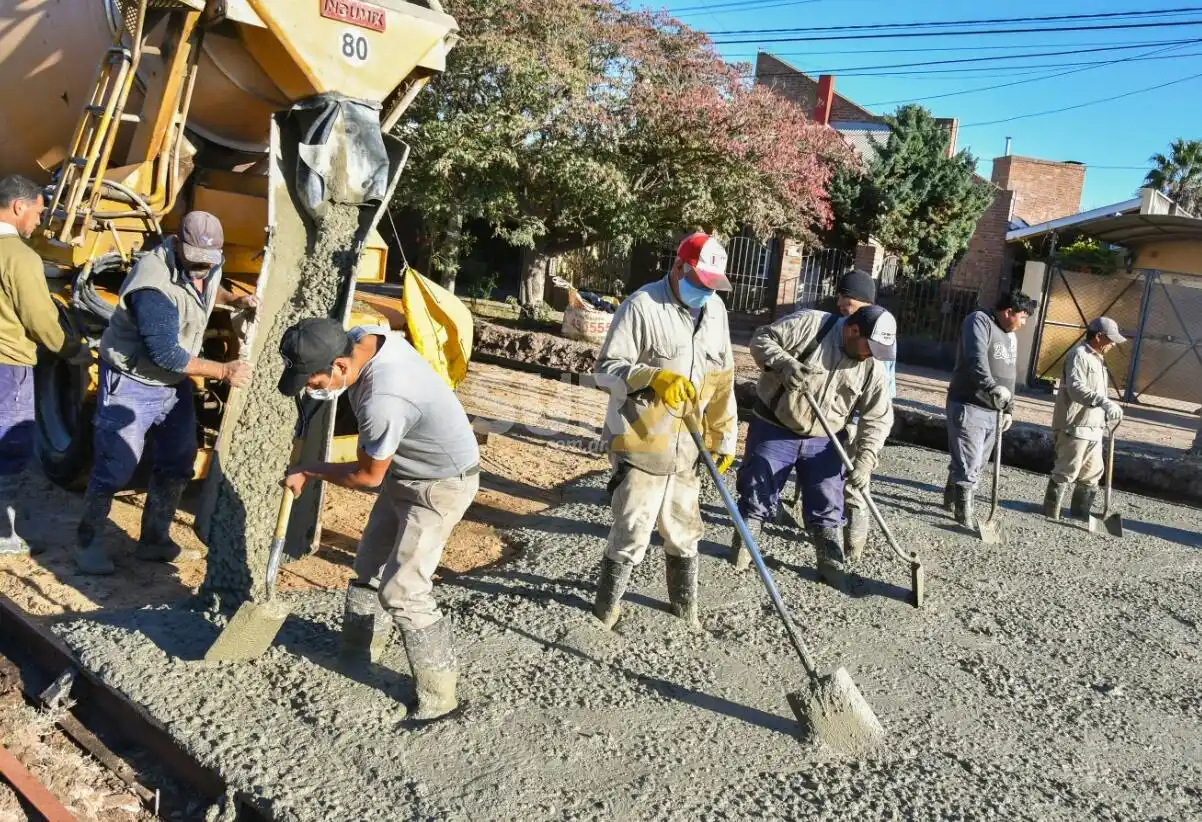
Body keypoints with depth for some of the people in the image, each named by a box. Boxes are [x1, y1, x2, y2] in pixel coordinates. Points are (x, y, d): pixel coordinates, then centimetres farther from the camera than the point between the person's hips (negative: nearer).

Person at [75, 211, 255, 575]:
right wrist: (224, 371, -26)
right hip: (132, 382, -8)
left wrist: (235, 301, 1)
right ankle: (88, 541, 19)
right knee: (116, 466, -1)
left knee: (177, 464, 12)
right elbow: (166, 353, -30)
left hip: (174, 381, 8)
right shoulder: (156, 287, -32)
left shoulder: (208, 266, -6)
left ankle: (154, 541, 26)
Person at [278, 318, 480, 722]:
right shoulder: (361, 338, -12)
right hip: (407, 472, 10)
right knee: (370, 563, 19)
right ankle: (355, 648, 39)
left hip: (441, 485, -10)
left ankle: (439, 696, 4)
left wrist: (309, 471, -5)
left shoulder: (382, 401, -37)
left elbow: (368, 476, -20)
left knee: (401, 590, -10)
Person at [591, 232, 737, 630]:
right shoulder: (642, 306, -11)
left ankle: (685, 606, 35)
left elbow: (722, 379, 15)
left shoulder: (715, 310, 10)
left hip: (687, 447, 6)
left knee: (684, 531, 17)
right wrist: (653, 377, -29)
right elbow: (606, 369, -13)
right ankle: (606, 607, 19)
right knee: (632, 533, -2)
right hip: (641, 444, -6)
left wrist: (724, 437, 14)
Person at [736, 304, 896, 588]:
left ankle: (833, 566, 21)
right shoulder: (811, 324, -18)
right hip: (774, 430, -3)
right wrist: (784, 363, -33)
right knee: (757, 496, 6)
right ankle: (741, 547, 26)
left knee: (828, 508, 7)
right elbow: (762, 339, -13)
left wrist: (864, 462, -17)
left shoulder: (873, 366, -6)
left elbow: (878, 418, -6)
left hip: (823, 441, 3)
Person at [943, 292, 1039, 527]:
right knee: (968, 464, -7)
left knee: (977, 463, 14)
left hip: (993, 410, 9)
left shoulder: (1011, 336, 18)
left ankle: (951, 499, 30)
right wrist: (991, 386, -40)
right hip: (968, 406, -9)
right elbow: (976, 358, -27)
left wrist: (1008, 408, 21)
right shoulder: (979, 321, -10)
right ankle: (964, 513, 0)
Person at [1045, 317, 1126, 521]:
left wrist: (1108, 412, 19)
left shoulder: (1098, 359, 20)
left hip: (1093, 428, 10)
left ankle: (1081, 513, 24)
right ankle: (1051, 514, 2)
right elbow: (1076, 388, -27)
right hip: (1075, 427, -10)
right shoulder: (1079, 355, -12)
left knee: (1092, 473, 14)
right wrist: (1105, 402, -39)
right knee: (1066, 472, -6)